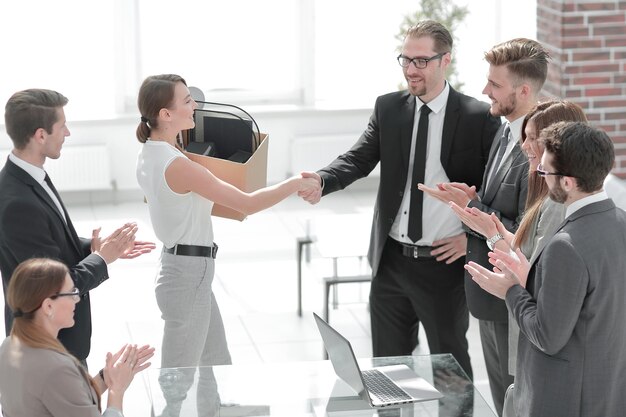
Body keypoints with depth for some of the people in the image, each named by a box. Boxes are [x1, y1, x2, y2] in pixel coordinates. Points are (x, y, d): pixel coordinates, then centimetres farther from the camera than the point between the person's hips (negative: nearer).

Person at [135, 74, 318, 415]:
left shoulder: (148, 156, 3)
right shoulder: (176, 165, -25)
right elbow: (247, 204, -22)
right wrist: (296, 184, -10)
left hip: (184, 268, 10)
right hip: (189, 274, -10)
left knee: (218, 368, 20)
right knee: (178, 384, 1)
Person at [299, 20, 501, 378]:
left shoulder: (479, 118, -8)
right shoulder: (388, 108, 4)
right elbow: (359, 159, -5)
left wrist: (473, 236, -11)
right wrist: (322, 180, -25)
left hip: (444, 264, -4)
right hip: (391, 260, 4)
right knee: (388, 361, 14)